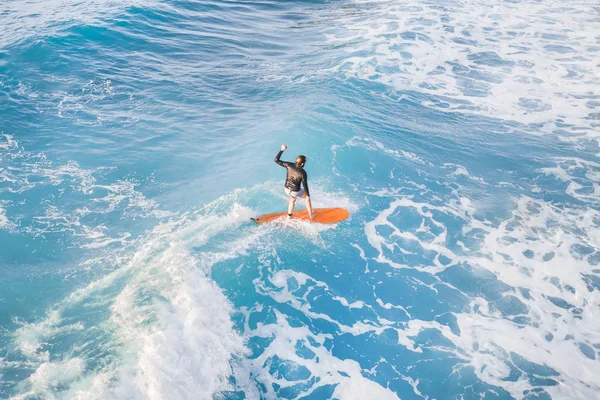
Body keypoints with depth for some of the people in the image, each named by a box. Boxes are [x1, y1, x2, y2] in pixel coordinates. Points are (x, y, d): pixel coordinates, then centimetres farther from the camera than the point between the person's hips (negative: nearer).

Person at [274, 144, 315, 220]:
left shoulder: (289, 165, -17)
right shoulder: (303, 173, -25)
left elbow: (276, 160, -10)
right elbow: (305, 185, -15)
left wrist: (282, 150, -6)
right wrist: (308, 195, -2)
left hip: (286, 189, 4)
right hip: (295, 192, -4)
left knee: (292, 199, 37)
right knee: (307, 197, 27)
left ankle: (289, 216, 44)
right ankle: (311, 215, 37)